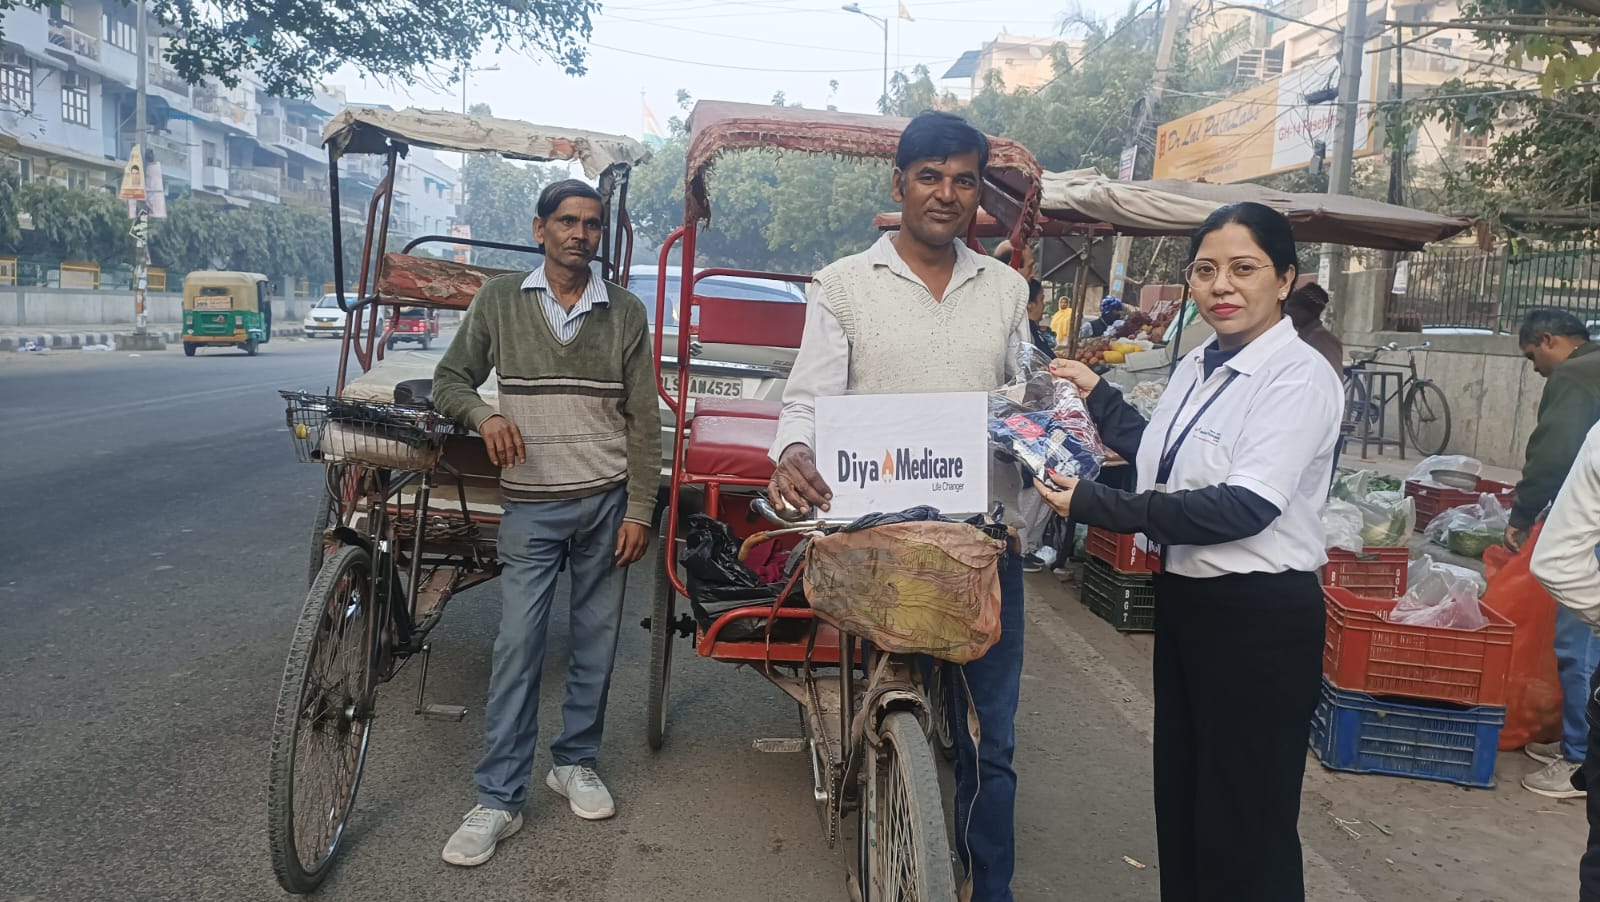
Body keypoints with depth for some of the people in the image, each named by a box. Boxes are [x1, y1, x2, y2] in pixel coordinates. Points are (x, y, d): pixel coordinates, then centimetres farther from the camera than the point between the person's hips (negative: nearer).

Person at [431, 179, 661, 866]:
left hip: (607, 501, 2)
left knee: (596, 642, 9)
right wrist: (485, 416, -14)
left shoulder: (625, 313, 3)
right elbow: (450, 380, 9)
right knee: (517, 646, -3)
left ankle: (575, 762, 28)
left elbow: (643, 421, 3)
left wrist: (639, 510, -3)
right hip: (530, 504, -1)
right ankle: (498, 800, 5)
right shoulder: (499, 300, 2)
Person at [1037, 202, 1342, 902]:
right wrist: (1097, 394, 19)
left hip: (1260, 617, -8)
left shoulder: (1298, 377, -17)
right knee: (1179, 793, 21)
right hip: (1184, 599, 8)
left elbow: (1243, 507, -27)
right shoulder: (1198, 367, 6)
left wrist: (1094, 505, -27)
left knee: (1245, 827, 7)